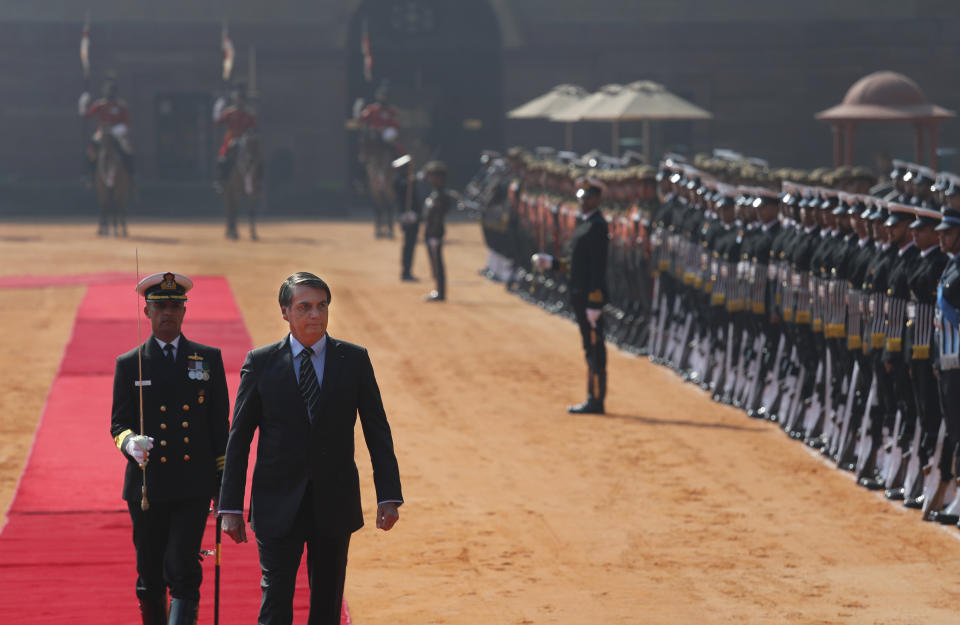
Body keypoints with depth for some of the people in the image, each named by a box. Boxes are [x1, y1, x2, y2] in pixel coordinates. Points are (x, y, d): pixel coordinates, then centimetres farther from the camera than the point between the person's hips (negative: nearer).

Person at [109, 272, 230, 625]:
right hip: (147, 486, 1)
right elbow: (119, 423, 4)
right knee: (150, 579, 8)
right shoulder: (129, 365, 6)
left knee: (182, 572, -13)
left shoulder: (208, 359, 7)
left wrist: (223, 486, 5)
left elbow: (220, 424, 9)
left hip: (194, 486, -1)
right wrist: (130, 443, -21)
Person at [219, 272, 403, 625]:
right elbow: (239, 439, 2)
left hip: (335, 504, 2)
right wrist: (230, 507, -1)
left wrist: (389, 496, -4)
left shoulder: (354, 361, 2)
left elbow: (378, 433, 4)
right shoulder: (261, 363, -1)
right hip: (278, 508, -2)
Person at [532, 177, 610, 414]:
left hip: (591, 295, -10)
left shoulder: (597, 226, -13)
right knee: (590, 348, 13)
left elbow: (598, 267, -18)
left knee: (595, 348, -6)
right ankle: (593, 398, 18)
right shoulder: (585, 224, 17)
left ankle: (596, 401, -3)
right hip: (580, 295, 10)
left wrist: (594, 303, -22)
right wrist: (552, 263, 16)